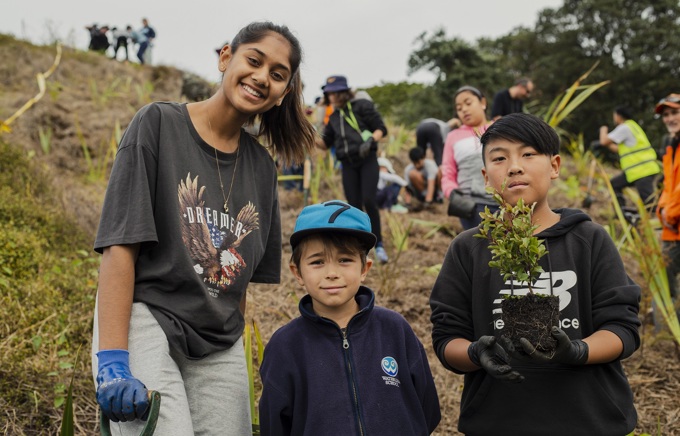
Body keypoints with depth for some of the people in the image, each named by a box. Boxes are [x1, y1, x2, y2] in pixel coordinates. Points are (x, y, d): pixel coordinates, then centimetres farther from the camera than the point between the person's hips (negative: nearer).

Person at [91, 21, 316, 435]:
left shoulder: (262, 166, 12)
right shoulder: (158, 123, -4)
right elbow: (120, 246, -11)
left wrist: (234, 361, 12)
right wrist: (112, 361, -18)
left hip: (220, 346, 6)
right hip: (145, 321, -5)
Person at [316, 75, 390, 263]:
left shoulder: (362, 106, 1)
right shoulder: (334, 117, 17)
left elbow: (381, 129, 1)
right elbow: (325, 143, 18)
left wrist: (370, 140, -18)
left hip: (367, 160, -5)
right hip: (348, 165, 5)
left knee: (369, 201, -18)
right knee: (354, 207, 2)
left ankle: (379, 245, -5)